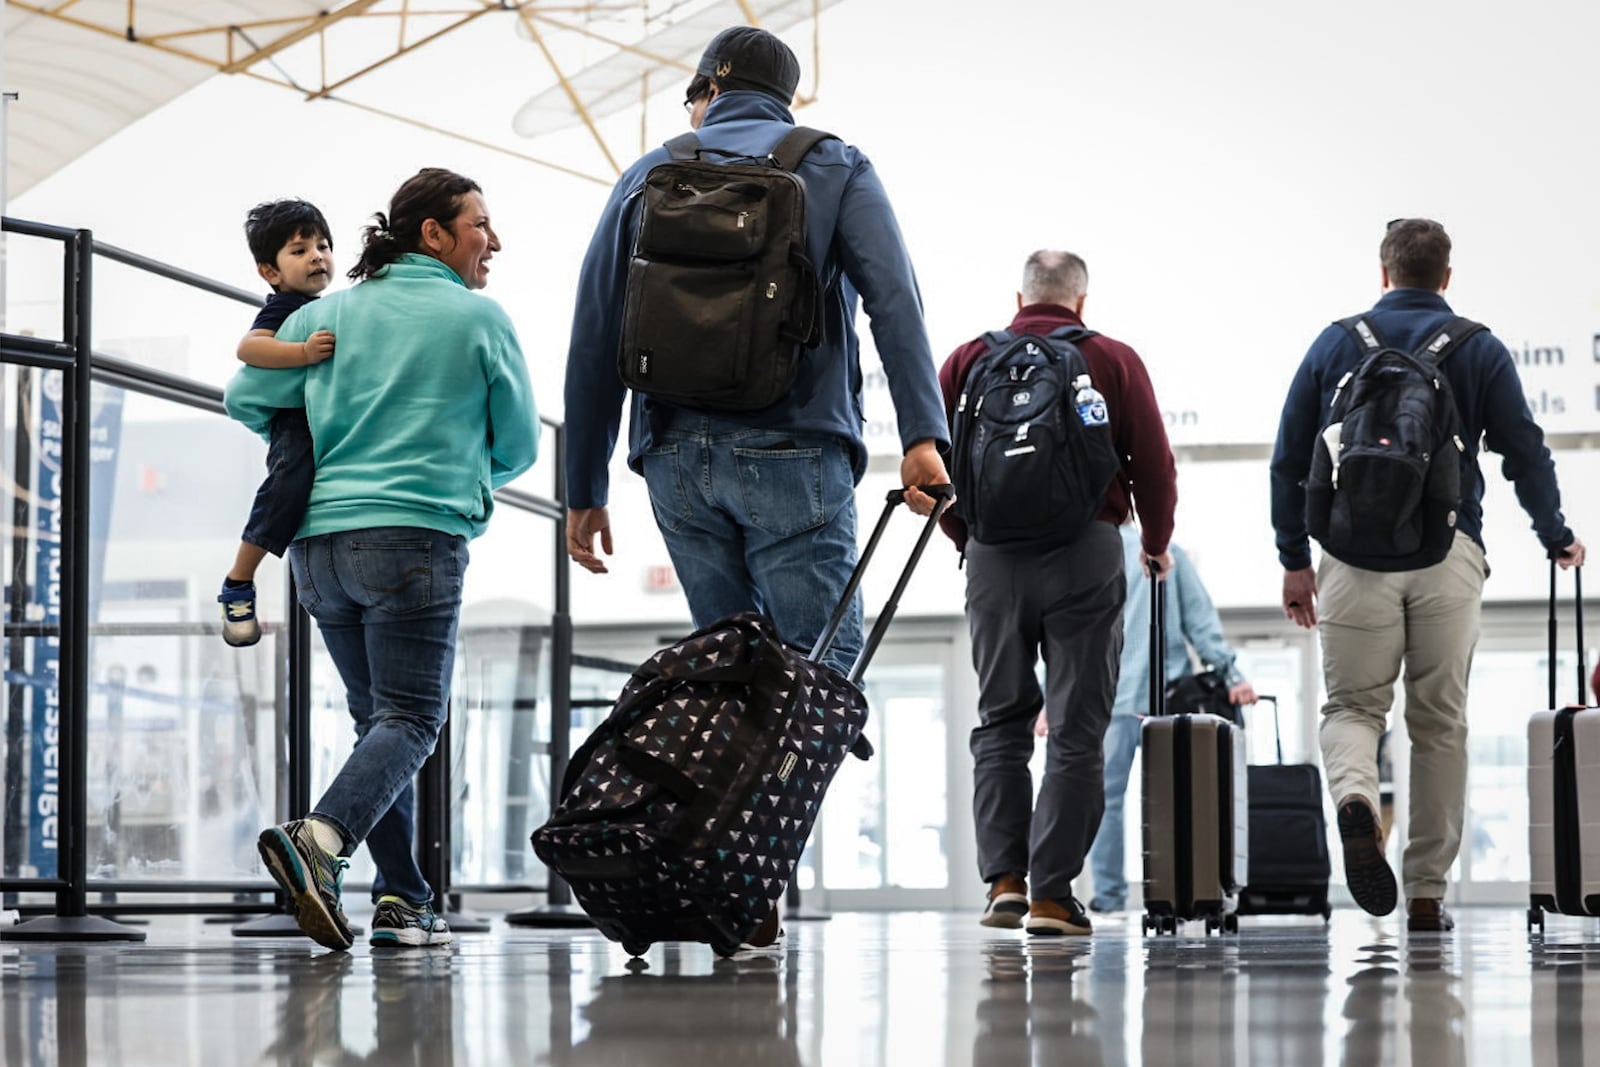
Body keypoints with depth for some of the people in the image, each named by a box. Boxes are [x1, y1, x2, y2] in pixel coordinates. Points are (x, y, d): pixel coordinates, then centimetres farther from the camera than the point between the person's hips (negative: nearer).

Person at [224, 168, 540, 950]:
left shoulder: (327, 314, 13)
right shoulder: (480, 319, 3)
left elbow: (244, 401, 12)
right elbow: (519, 446, 11)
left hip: (320, 541, 5)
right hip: (416, 536, -5)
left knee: (376, 716, 14)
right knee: (410, 719, -7)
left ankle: (401, 897, 6)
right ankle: (321, 838, -32)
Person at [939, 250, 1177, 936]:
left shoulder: (969, 360, 10)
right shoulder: (1114, 361, 5)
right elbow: (1153, 465, 1)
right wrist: (1157, 543, 19)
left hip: (993, 556, 2)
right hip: (1086, 556, -2)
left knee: (1000, 721, 12)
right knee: (1076, 731, 1)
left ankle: (1003, 880, 1)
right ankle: (1052, 897, -4)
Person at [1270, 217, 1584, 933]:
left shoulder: (1336, 343, 11)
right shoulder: (1479, 349, 9)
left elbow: (1289, 459, 9)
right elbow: (1525, 452, 9)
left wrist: (1294, 560, 15)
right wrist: (1557, 540, 24)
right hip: (1450, 552, 0)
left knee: (1351, 704, 6)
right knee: (1440, 722, 7)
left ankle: (1355, 801, -28)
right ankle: (1427, 894, 8)